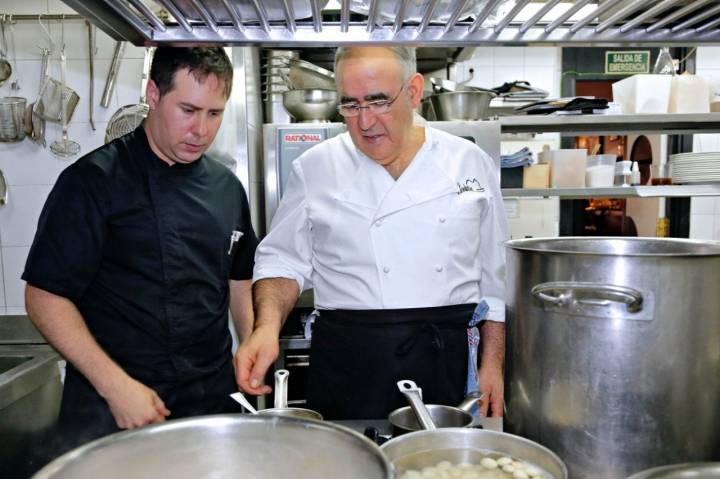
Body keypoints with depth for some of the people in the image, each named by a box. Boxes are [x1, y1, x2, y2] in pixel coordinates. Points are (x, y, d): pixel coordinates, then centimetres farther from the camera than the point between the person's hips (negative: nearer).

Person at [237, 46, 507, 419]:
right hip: (348, 366, -1)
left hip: (450, 361, 2)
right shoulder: (315, 168, 0)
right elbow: (283, 261, 3)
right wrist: (268, 326, -15)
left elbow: (494, 277, 7)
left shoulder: (470, 163, 3)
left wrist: (493, 364, 4)